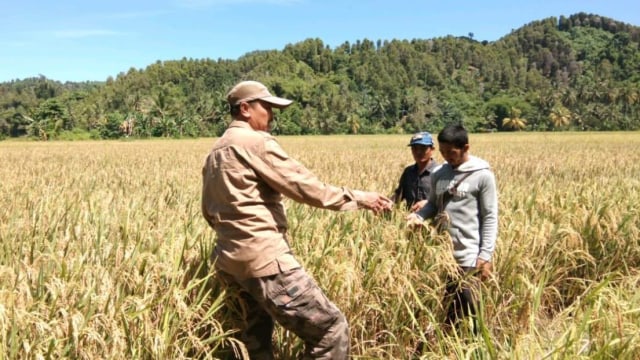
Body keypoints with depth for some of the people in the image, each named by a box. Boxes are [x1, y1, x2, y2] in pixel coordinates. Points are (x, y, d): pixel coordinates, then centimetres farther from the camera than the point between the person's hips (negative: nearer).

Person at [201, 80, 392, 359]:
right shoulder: (255, 142, -10)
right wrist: (358, 198, -4)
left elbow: (209, 212, 23)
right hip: (265, 258, -10)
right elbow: (305, 186, -14)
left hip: (230, 261, 10)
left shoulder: (214, 153, 17)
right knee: (331, 328, -6)